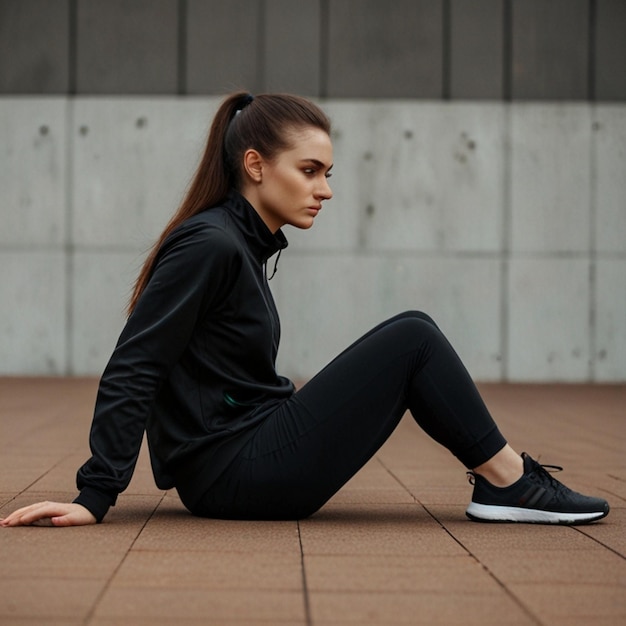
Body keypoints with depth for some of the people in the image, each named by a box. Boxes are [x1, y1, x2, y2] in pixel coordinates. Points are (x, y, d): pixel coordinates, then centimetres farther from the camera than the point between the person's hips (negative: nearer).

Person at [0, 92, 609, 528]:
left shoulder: (244, 243, 12)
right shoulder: (208, 244, -16)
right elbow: (132, 370, -19)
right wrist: (95, 496, -21)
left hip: (247, 463, 10)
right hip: (237, 475, -10)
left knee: (409, 338, 11)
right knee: (413, 337, -9)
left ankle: (502, 477, 11)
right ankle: (509, 480, 2)